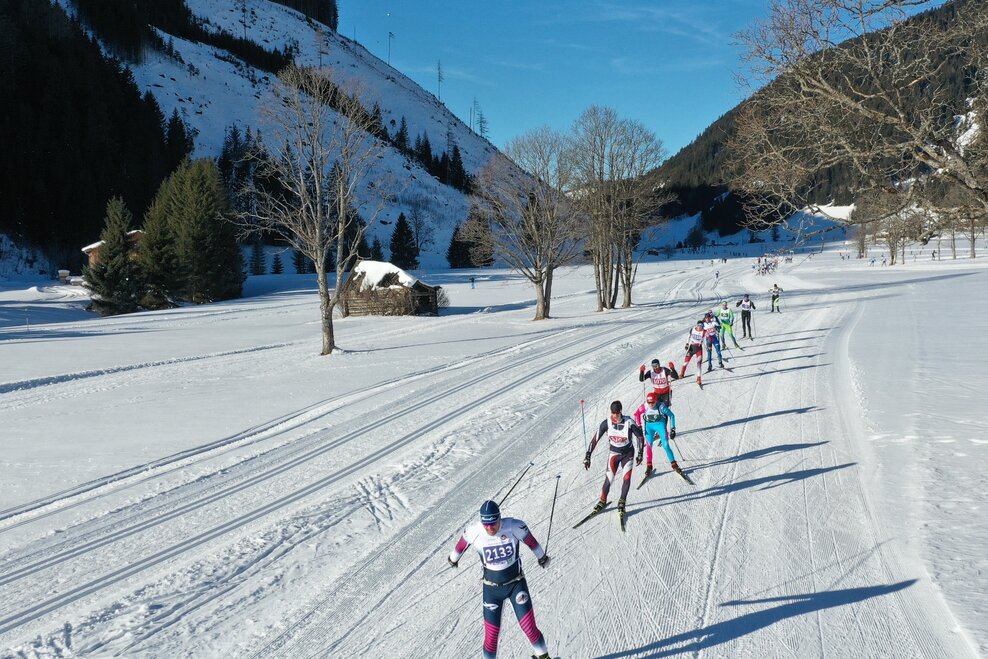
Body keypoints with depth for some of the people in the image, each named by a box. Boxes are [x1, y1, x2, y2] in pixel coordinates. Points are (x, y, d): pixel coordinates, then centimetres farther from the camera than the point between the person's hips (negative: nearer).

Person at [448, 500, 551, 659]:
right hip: (492, 587, 1)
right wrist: (453, 558, 21)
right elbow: (461, 544, 2)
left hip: (517, 584, -1)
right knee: (491, 635, 1)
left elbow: (531, 540, -2)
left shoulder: (514, 527, -22)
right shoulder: (474, 531, -20)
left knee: (529, 628, -4)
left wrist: (542, 557, 15)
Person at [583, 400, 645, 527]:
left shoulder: (629, 422, -23)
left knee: (626, 478, -12)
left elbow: (640, 437, -8)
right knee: (608, 479, -5)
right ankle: (602, 501, 16)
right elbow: (595, 439, -13)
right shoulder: (606, 423, -19)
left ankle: (622, 502, 8)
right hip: (614, 453, 1)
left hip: (628, 454, -1)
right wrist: (587, 456, -15)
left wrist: (640, 453, -7)